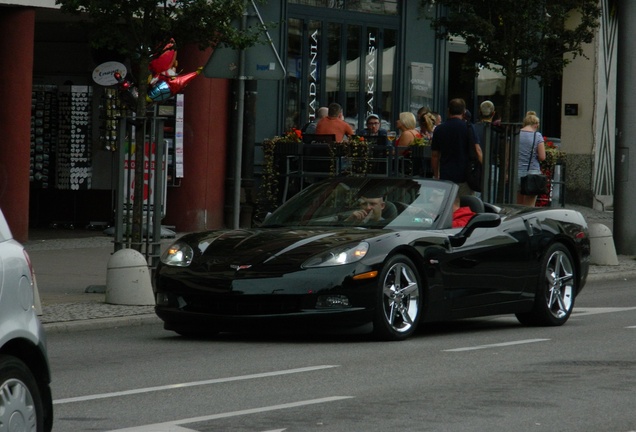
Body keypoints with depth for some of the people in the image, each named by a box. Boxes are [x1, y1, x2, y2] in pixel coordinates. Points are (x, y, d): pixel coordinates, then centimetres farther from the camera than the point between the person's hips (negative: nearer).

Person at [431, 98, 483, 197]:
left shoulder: (439, 129, 7)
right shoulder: (467, 127, -4)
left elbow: (434, 155, 12)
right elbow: (477, 151, -10)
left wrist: (436, 176, 20)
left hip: (445, 177, 3)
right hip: (464, 177, -3)